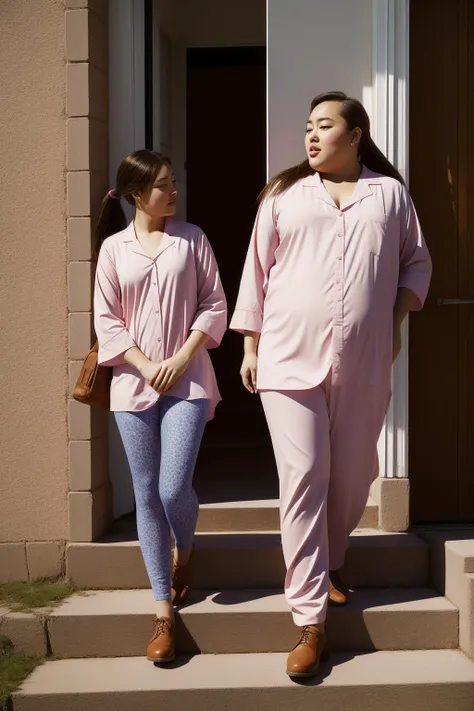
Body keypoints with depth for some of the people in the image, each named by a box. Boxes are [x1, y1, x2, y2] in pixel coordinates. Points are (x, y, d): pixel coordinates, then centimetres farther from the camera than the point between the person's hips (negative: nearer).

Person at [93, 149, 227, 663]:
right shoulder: (113, 248, 5)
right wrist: (146, 366, -9)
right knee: (147, 497, 4)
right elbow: (106, 321, 2)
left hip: (187, 381, -1)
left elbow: (214, 306, 2)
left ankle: (185, 554, 25)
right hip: (134, 384, 1)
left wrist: (181, 359, -9)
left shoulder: (191, 238, 4)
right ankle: (164, 610, 13)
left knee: (174, 489, -11)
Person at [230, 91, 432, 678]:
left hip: (363, 364, 1)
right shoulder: (285, 194, 6)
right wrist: (250, 347, 4)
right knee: (303, 480, -5)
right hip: (290, 358, -1)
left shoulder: (390, 193, 8)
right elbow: (257, 270, 7)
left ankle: (329, 563, 38)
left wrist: (397, 316, 3)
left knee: (352, 476, 10)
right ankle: (310, 621, -1)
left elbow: (416, 262, 17)